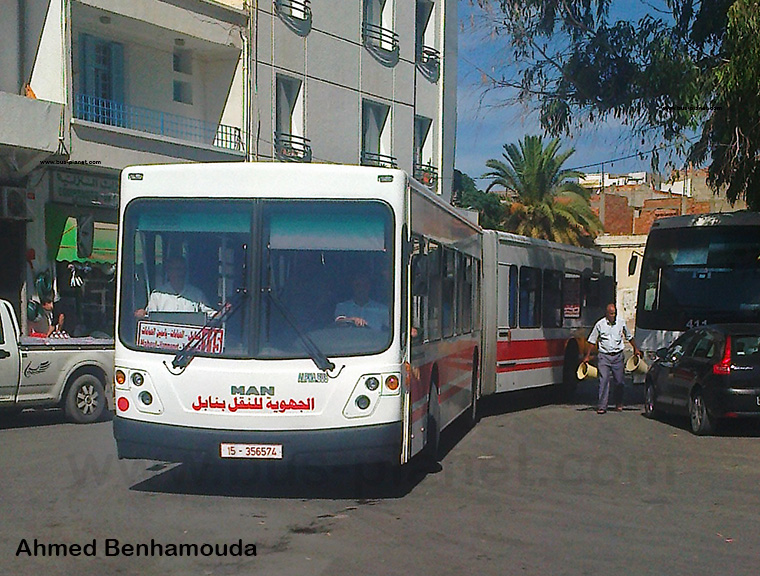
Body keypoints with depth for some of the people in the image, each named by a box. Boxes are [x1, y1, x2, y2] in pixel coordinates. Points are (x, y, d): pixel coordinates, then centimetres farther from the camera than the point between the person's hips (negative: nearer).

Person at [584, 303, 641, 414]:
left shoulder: (621, 323, 3)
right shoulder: (600, 324, -1)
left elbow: (629, 337, 18)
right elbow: (592, 341, 5)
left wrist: (636, 349, 21)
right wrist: (587, 356, 3)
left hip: (618, 355, 2)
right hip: (604, 356, -2)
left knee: (618, 381, 5)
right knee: (603, 380, -9)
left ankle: (619, 404, 23)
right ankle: (602, 406, -9)